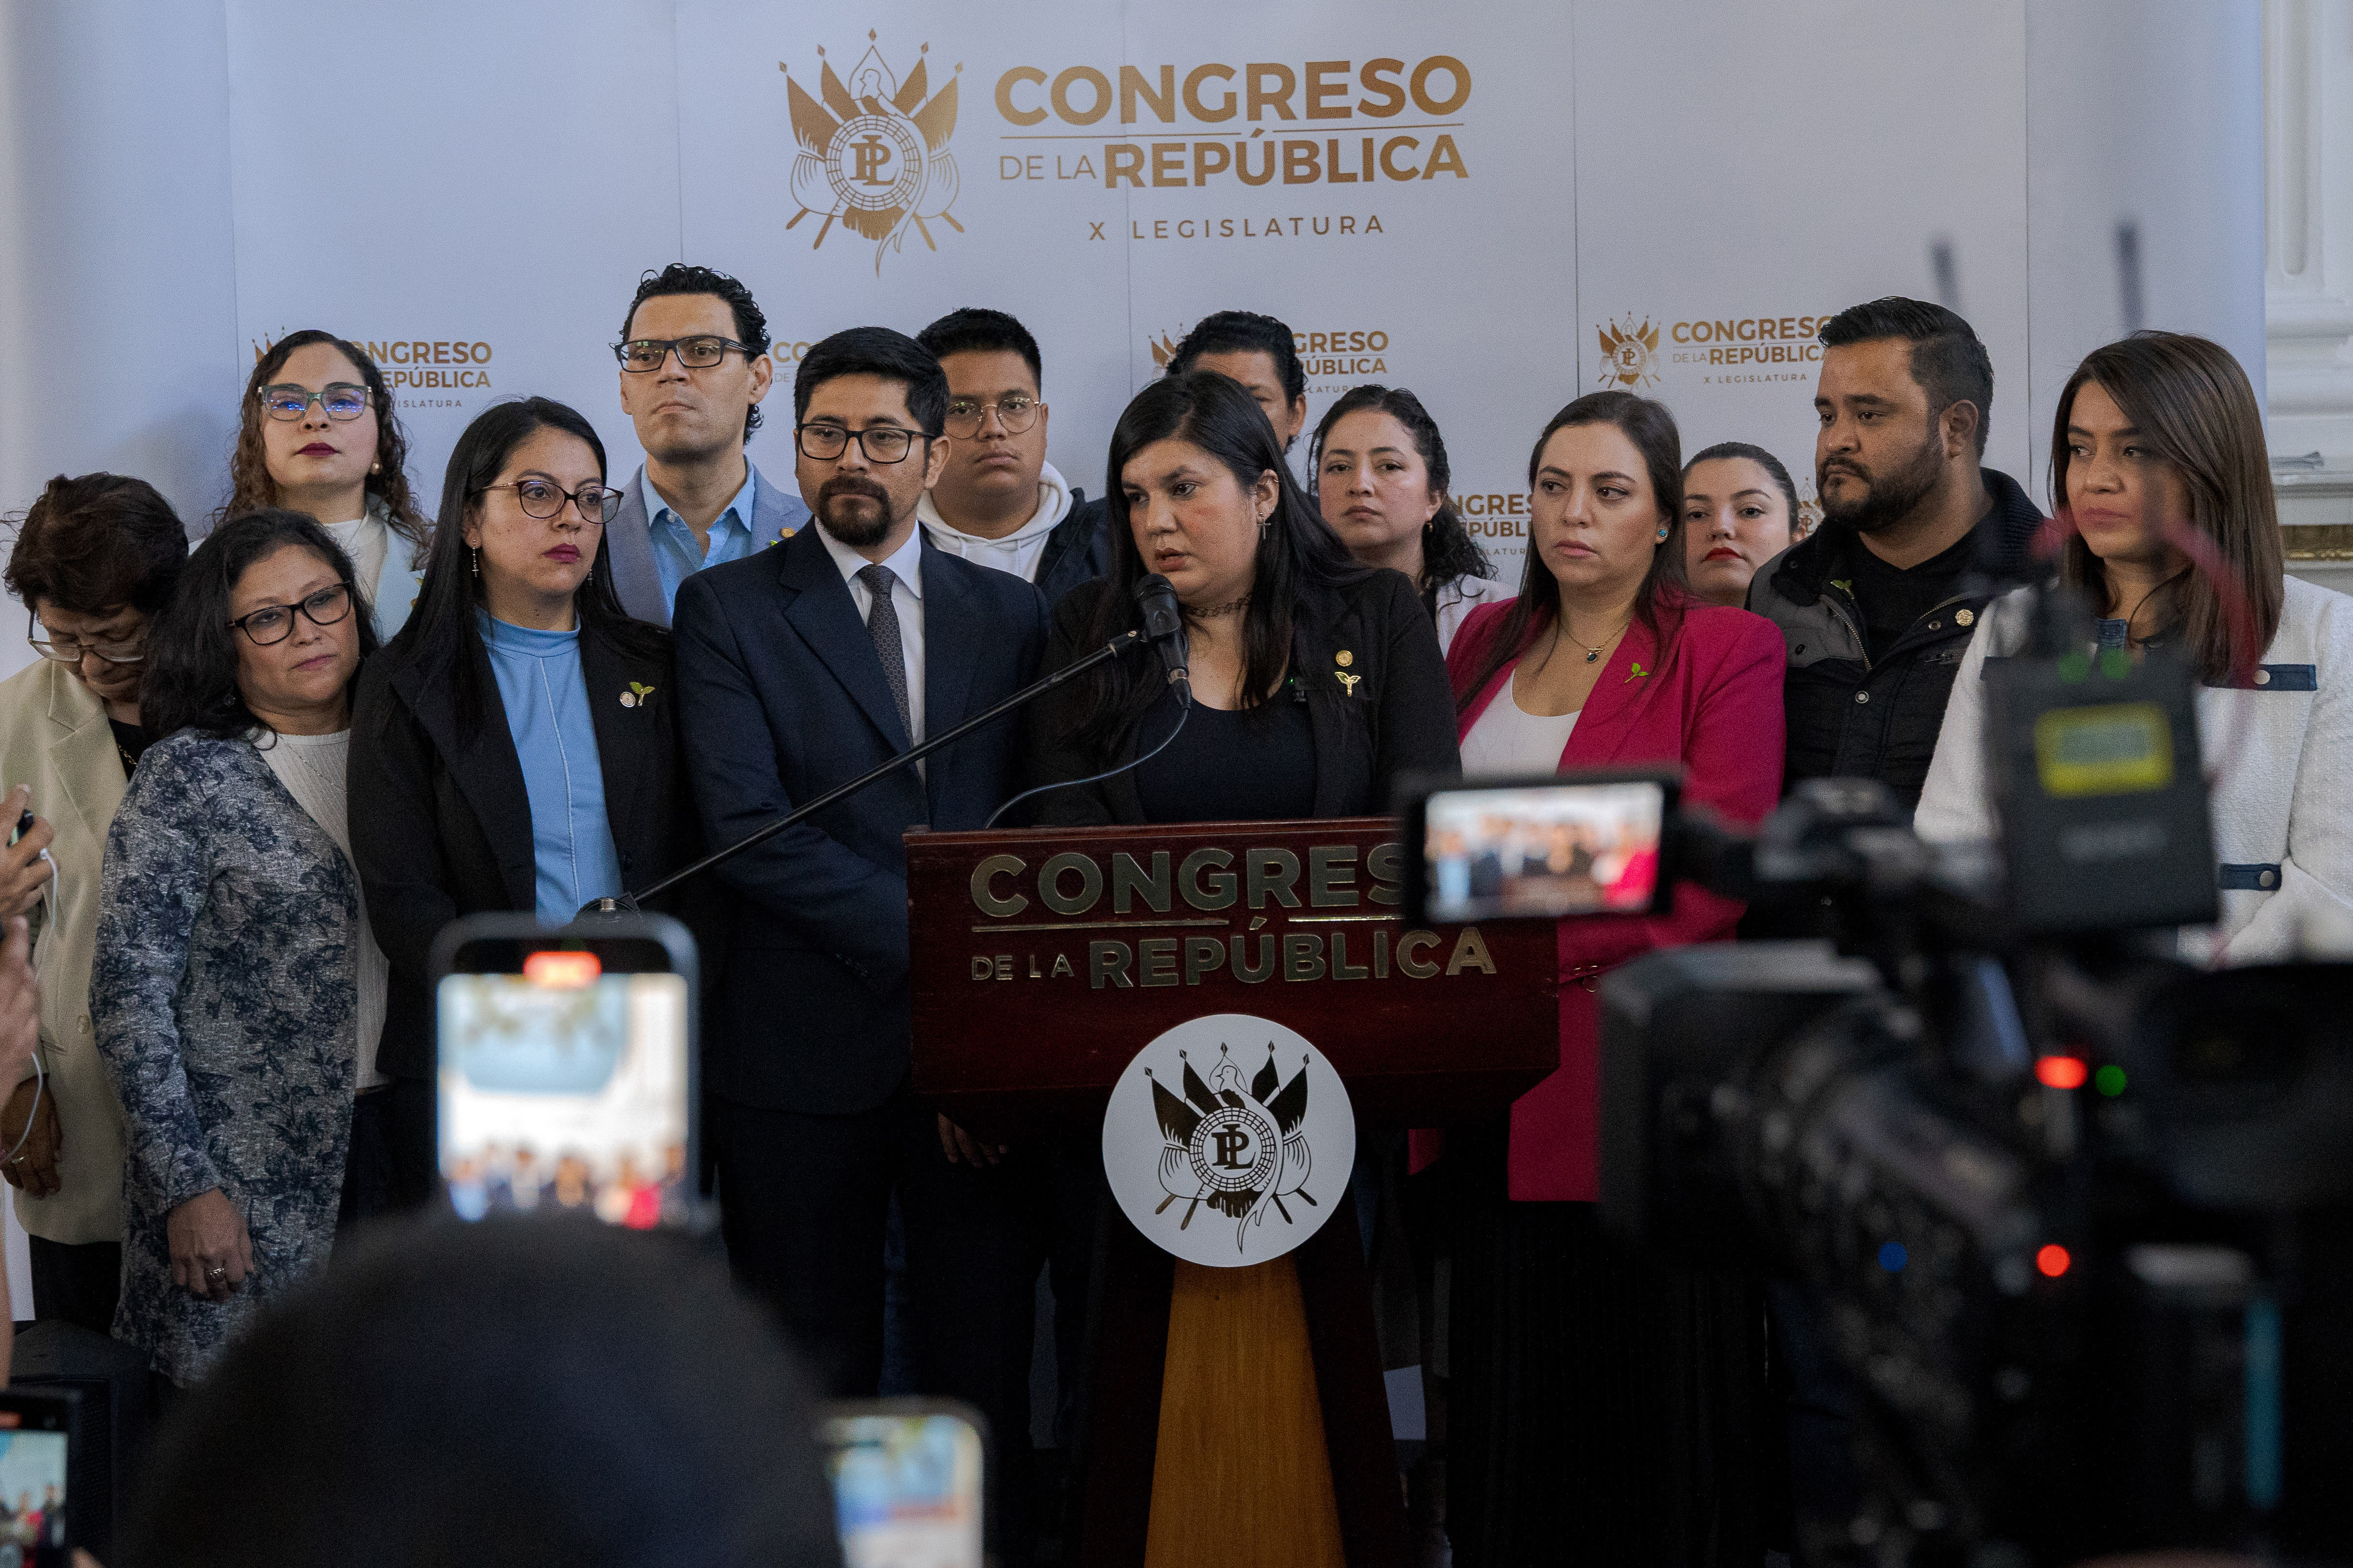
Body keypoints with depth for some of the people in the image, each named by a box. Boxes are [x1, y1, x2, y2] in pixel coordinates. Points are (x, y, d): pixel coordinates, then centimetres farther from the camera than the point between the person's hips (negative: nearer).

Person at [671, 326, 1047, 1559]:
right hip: (805, 1056, -2)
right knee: (818, 1391, 4)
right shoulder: (727, 608, 3)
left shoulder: (1011, 615, 13)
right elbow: (748, 827, -9)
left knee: (986, 1377, 3)